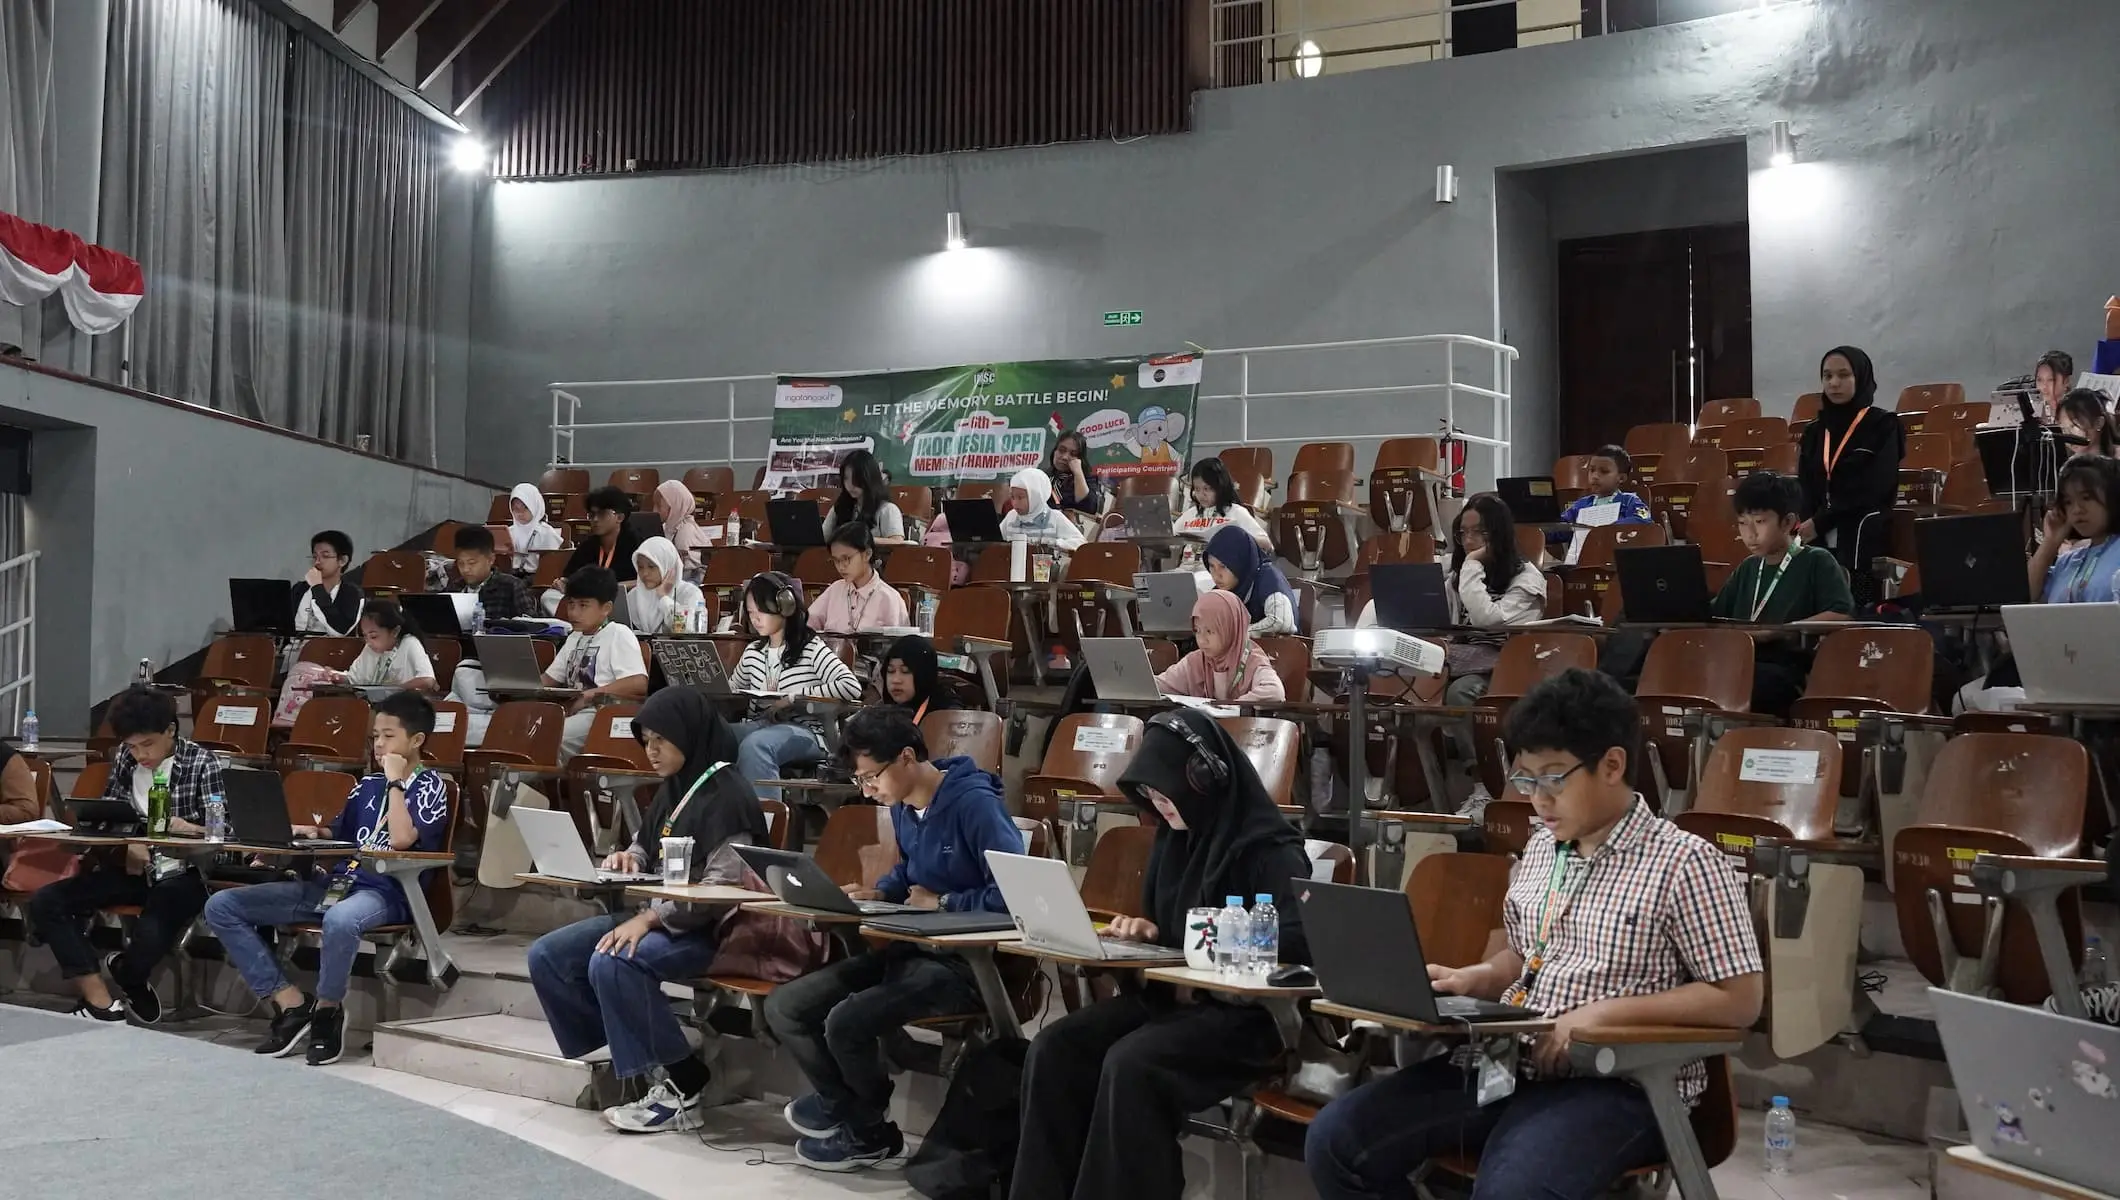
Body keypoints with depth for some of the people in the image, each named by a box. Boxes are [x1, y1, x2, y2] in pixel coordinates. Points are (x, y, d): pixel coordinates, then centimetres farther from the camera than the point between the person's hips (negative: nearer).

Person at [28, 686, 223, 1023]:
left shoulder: (202, 764, -7)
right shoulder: (124, 757, 7)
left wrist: (187, 827, -31)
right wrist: (125, 846, -7)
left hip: (181, 874, -5)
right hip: (132, 868, 6)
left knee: (151, 937, -32)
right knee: (45, 903, -13)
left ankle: (126, 972, 9)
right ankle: (101, 1001, -13)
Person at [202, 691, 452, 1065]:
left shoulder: (429, 785, -1)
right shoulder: (368, 784, 19)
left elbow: (402, 838, -19)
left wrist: (394, 781, -10)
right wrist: (315, 833, 7)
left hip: (383, 892, -8)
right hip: (333, 883, 8)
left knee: (340, 920, -45)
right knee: (221, 906, -4)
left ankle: (327, 1007, -14)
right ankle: (290, 1002, -8)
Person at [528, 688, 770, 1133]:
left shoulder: (726, 795, -13)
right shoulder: (673, 790, 14)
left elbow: (722, 885, -23)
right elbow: (647, 849, 30)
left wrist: (650, 918, -28)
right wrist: (628, 857, 5)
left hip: (708, 932, -10)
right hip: (658, 917, 10)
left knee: (610, 962, -33)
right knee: (546, 955, -3)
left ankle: (682, 1089, -20)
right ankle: (635, 1050, -3)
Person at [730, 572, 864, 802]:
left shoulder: (812, 649, -4)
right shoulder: (753, 652, 16)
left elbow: (851, 687, -17)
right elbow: (734, 690, 33)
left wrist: (794, 698, -16)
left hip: (804, 731, -6)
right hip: (761, 725, 6)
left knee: (754, 745, -39)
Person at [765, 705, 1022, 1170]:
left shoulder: (974, 803, -18)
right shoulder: (903, 807, 8)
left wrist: (942, 902, -15)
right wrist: (877, 892, 7)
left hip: (968, 962, -9)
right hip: (911, 948, 9)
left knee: (846, 1022, -26)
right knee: (783, 1007, -1)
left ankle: (869, 1132, 2)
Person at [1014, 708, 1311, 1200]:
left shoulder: (1269, 848, -14)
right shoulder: (1173, 837, 10)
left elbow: (1305, 940, -26)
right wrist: (1146, 931, 2)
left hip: (1245, 1014, -8)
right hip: (1170, 993, 8)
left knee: (1132, 1063, -33)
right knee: (1054, 1046, -15)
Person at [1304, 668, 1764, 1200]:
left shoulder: (1684, 863, -8)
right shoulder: (1543, 847, 13)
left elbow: (1740, 1000, -9)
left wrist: (1605, 1012, -16)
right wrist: (1472, 979, 5)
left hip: (1616, 1082, -7)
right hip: (1505, 1060, 7)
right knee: (1335, 1140, -10)